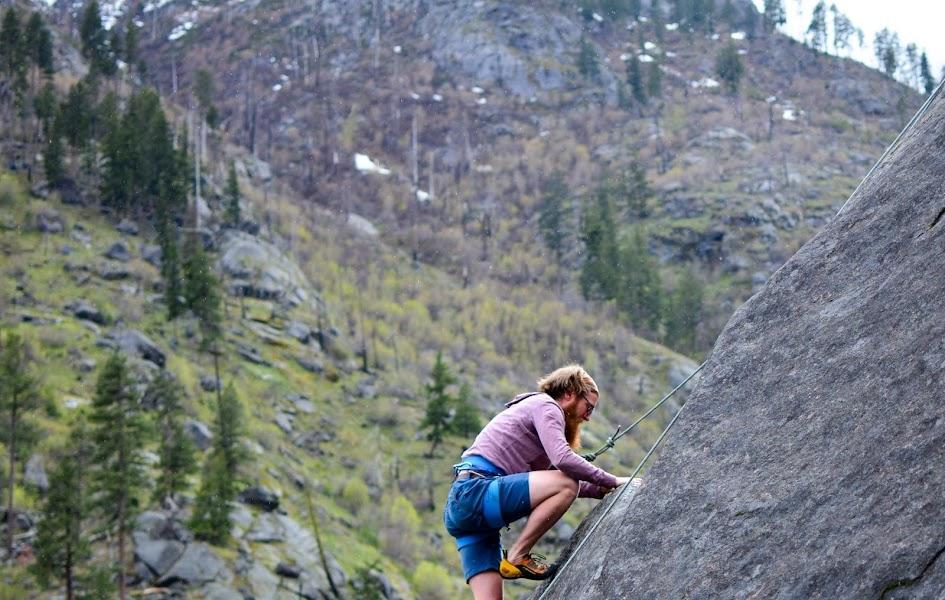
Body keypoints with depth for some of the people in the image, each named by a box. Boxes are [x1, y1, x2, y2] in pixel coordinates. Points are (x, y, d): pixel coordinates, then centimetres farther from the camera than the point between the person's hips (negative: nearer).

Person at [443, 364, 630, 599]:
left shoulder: (535, 408, 31)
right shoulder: (545, 405, 1)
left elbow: (551, 481, 30)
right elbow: (563, 460, -16)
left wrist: (603, 490, 21)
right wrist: (611, 481, -6)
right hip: (475, 492, -10)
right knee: (566, 485, -21)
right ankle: (517, 556, -13)